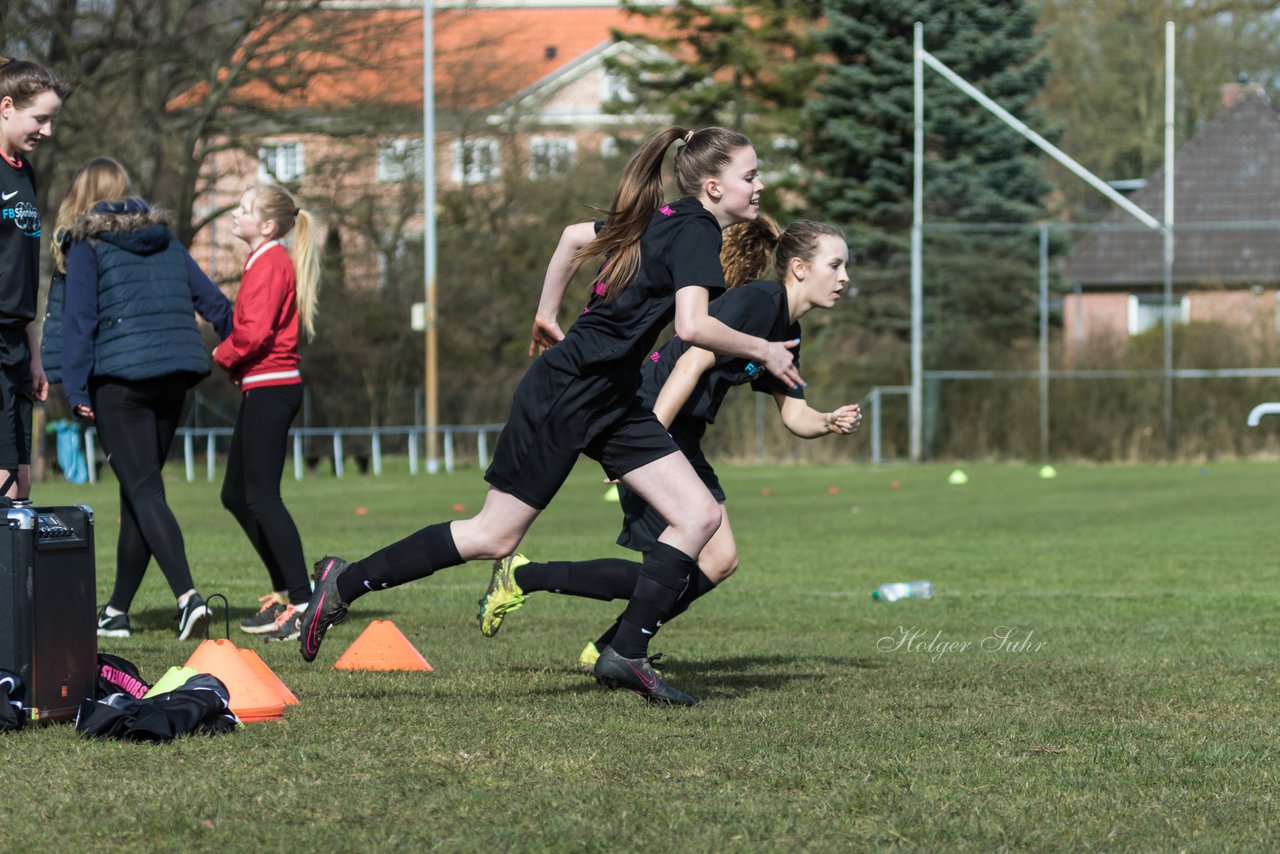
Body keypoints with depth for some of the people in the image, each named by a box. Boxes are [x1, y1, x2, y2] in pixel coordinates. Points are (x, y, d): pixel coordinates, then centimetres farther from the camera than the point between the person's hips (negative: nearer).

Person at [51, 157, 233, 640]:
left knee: (143, 491, -8)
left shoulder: (88, 245, 0)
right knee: (138, 492, 13)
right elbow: (213, 302, 15)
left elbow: (79, 318, -7)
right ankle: (117, 610, 18)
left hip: (120, 378, -6)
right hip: (175, 374, 6)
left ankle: (187, 595, -26)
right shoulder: (164, 241, 16)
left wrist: (75, 389, -7)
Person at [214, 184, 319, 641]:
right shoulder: (263, 262, 18)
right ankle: (286, 591, 19)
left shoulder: (270, 263, -13)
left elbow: (255, 331, -22)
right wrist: (234, 361, 4)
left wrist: (222, 355, -5)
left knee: (261, 497, -11)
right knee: (236, 495, 14)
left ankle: (302, 602, -12)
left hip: (270, 391, -11)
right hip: (262, 390, 11)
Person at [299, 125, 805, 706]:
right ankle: (345, 583, 8)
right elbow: (692, 326, -29)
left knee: (700, 515, 0)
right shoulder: (695, 231, -16)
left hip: (609, 403, 10)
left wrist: (547, 317, 30)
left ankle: (627, 654, 0)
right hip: (563, 395, -10)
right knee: (493, 537, -4)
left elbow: (575, 236, 24)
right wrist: (764, 351, -16)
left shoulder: (661, 221, 12)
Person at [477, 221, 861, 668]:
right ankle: (522, 577, -2)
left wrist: (831, 422, -7)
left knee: (719, 561, 7)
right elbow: (691, 363, -24)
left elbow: (795, 415, 16)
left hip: (683, 441, 10)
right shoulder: (755, 300, -16)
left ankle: (609, 649, 15)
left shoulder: (786, 332, 13)